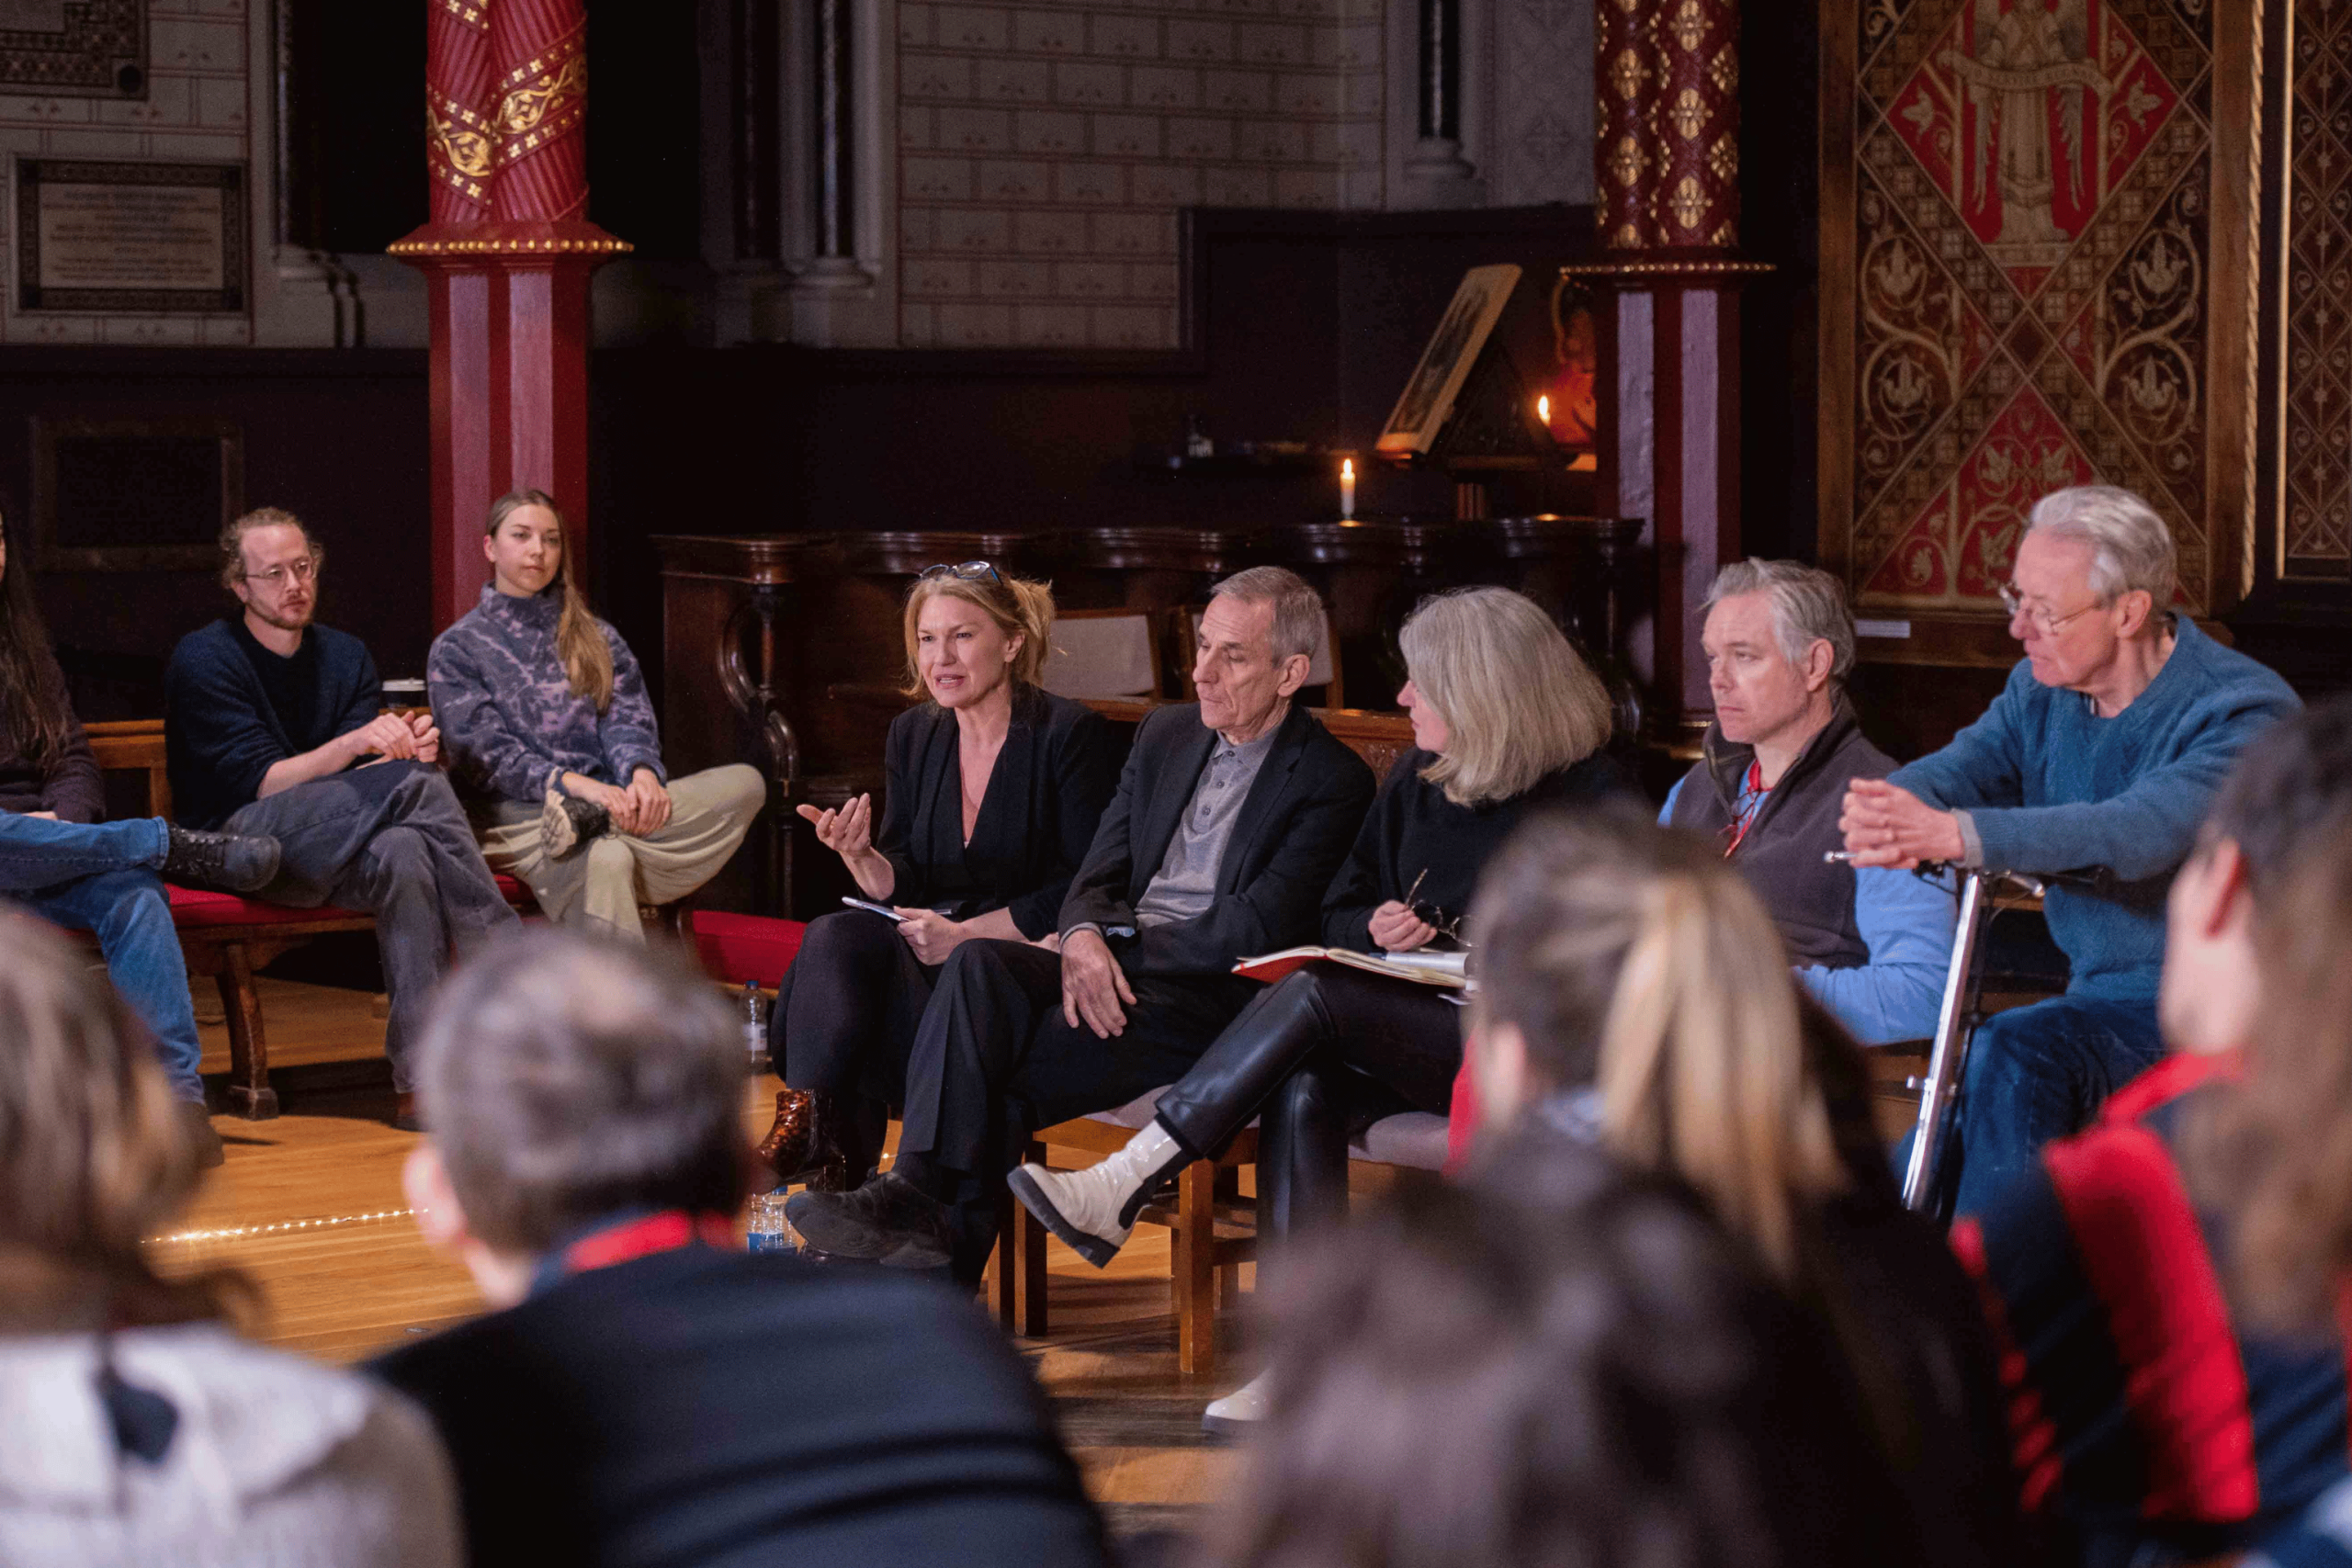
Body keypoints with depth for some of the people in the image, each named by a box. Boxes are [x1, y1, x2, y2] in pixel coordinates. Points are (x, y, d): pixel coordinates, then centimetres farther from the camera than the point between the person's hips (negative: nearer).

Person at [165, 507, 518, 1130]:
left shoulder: (345, 656, 15)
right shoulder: (204, 659, -2)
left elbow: (367, 782, 1)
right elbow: (256, 783, -12)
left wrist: (403, 748, -23)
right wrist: (356, 743, -25)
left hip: (332, 845, 5)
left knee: (401, 854, -35)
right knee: (418, 785, -30)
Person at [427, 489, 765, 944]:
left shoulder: (595, 640, 24)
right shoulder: (456, 649, 10)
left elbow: (627, 721, 10)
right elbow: (483, 752, -4)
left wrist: (642, 772, -15)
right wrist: (573, 783, -21)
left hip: (604, 799, 5)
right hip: (514, 817, -4)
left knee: (744, 783, -23)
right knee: (605, 861, -39)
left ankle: (587, 821, -35)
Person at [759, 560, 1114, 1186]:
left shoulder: (1070, 733, -5)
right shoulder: (912, 736, 13)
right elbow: (903, 886, 12)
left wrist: (964, 934, -16)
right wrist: (860, 857, -12)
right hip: (928, 955, 6)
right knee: (834, 938, -28)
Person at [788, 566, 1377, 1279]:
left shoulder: (1333, 780, -2)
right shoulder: (1166, 733, 19)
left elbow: (1258, 928, -11)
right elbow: (1098, 877, 15)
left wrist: (1124, 947, -10)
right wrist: (1084, 938, -9)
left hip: (1213, 999, -6)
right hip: (1112, 969, 6)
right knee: (978, 964, -27)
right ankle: (921, 1190, -40)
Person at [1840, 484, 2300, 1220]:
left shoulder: (2242, 712, -18)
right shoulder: (2043, 690, 7)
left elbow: (2148, 829, -35)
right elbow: (1969, 762, -7)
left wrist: (1957, 835, -47)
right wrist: (1885, 811, -34)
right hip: (2100, 995, 8)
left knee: (2014, 1052, -29)